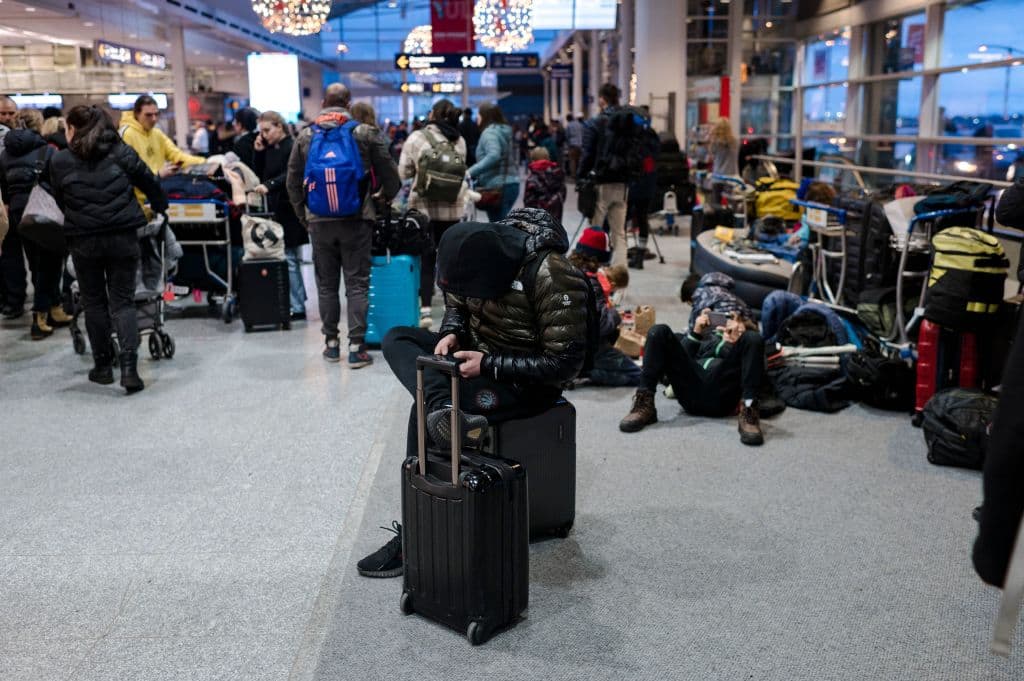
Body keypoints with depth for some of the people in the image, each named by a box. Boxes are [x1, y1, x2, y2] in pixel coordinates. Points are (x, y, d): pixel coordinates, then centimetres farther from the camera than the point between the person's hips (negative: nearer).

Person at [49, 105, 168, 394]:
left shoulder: (59, 161, 2)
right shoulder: (122, 152, 3)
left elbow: (60, 201, 9)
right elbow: (150, 183, 11)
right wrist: (160, 207, 29)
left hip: (83, 241, 0)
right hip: (123, 237, 1)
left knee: (94, 303, 14)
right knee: (123, 301, 5)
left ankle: (103, 366, 19)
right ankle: (129, 367, -8)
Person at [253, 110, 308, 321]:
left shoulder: (292, 147, -9)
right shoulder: (269, 149, 15)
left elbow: (289, 175, -21)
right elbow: (260, 175, 17)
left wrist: (269, 185, -33)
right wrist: (259, 152, 7)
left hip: (288, 211, -8)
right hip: (274, 210, 8)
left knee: (288, 260, -7)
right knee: (291, 259, 12)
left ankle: (297, 308, -2)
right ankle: (297, 302, 19)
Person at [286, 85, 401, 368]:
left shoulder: (305, 136, 4)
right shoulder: (365, 133, -2)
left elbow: (294, 182, 8)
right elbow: (389, 173, 2)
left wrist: (303, 214, 19)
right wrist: (386, 197, 22)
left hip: (319, 220, 2)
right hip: (356, 219, -2)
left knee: (326, 284, 12)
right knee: (357, 283, 3)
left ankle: (331, 343, 19)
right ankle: (356, 347, 1)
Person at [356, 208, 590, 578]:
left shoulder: (553, 277, -29)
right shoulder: (476, 255, -9)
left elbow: (565, 363, -25)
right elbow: (456, 304, 11)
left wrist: (488, 365, -26)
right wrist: (450, 334, -12)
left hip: (528, 382, -8)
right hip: (479, 353, 8)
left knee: (423, 410, -23)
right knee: (396, 338, -7)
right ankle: (443, 406, -33)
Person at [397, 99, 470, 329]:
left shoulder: (417, 138, -5)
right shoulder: (459, 141, 3)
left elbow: (403, 172, -3)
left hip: (424, 205, -2)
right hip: (452, 206, 2)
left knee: (426, 258, 1)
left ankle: (425, 309, -6)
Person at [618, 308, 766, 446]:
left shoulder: (748, 343, 34)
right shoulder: (706, 337, 38)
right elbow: (680, 358, 19)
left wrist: (734, 344, 1)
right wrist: (695, 333, 11)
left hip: (722, 395, -1)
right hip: (690, 391, 2)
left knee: (753, 339, -19)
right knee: (659, 331, -12)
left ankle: (748, 411, -34)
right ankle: (645, 404, -23)